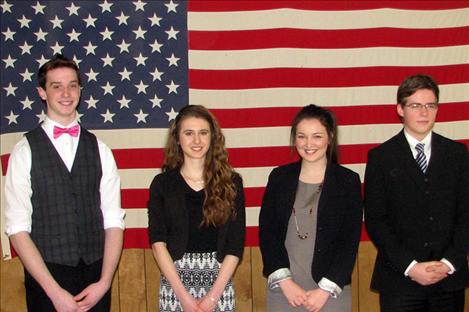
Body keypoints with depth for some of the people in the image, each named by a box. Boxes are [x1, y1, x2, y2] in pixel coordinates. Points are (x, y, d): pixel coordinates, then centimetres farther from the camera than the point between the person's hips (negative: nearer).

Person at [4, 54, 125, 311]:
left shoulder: (99, 150, 5)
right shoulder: (25, 151, -3)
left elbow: (113, 221, 2)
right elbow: (17, 228, -8)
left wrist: (104, 282, -9)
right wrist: (54, 290, -13)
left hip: (95, 278, 2)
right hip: (46, 278, -2)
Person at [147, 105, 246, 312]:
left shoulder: (231, 183, 2)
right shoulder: (162, 184, 2)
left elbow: (235, 244, -1)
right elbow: (158, 242, -3)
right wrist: (183, 295, -11)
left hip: (219, 281, 0)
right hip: (174, 281, 0)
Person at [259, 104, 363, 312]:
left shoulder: (348, 181, -1)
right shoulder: (279, 177, 4)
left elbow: (350, 242, -4)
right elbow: (266, 232, 1)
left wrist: (325, 290, -9)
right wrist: (285, 282, -8)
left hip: (331, 290, -1)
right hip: (283, 288, 2)